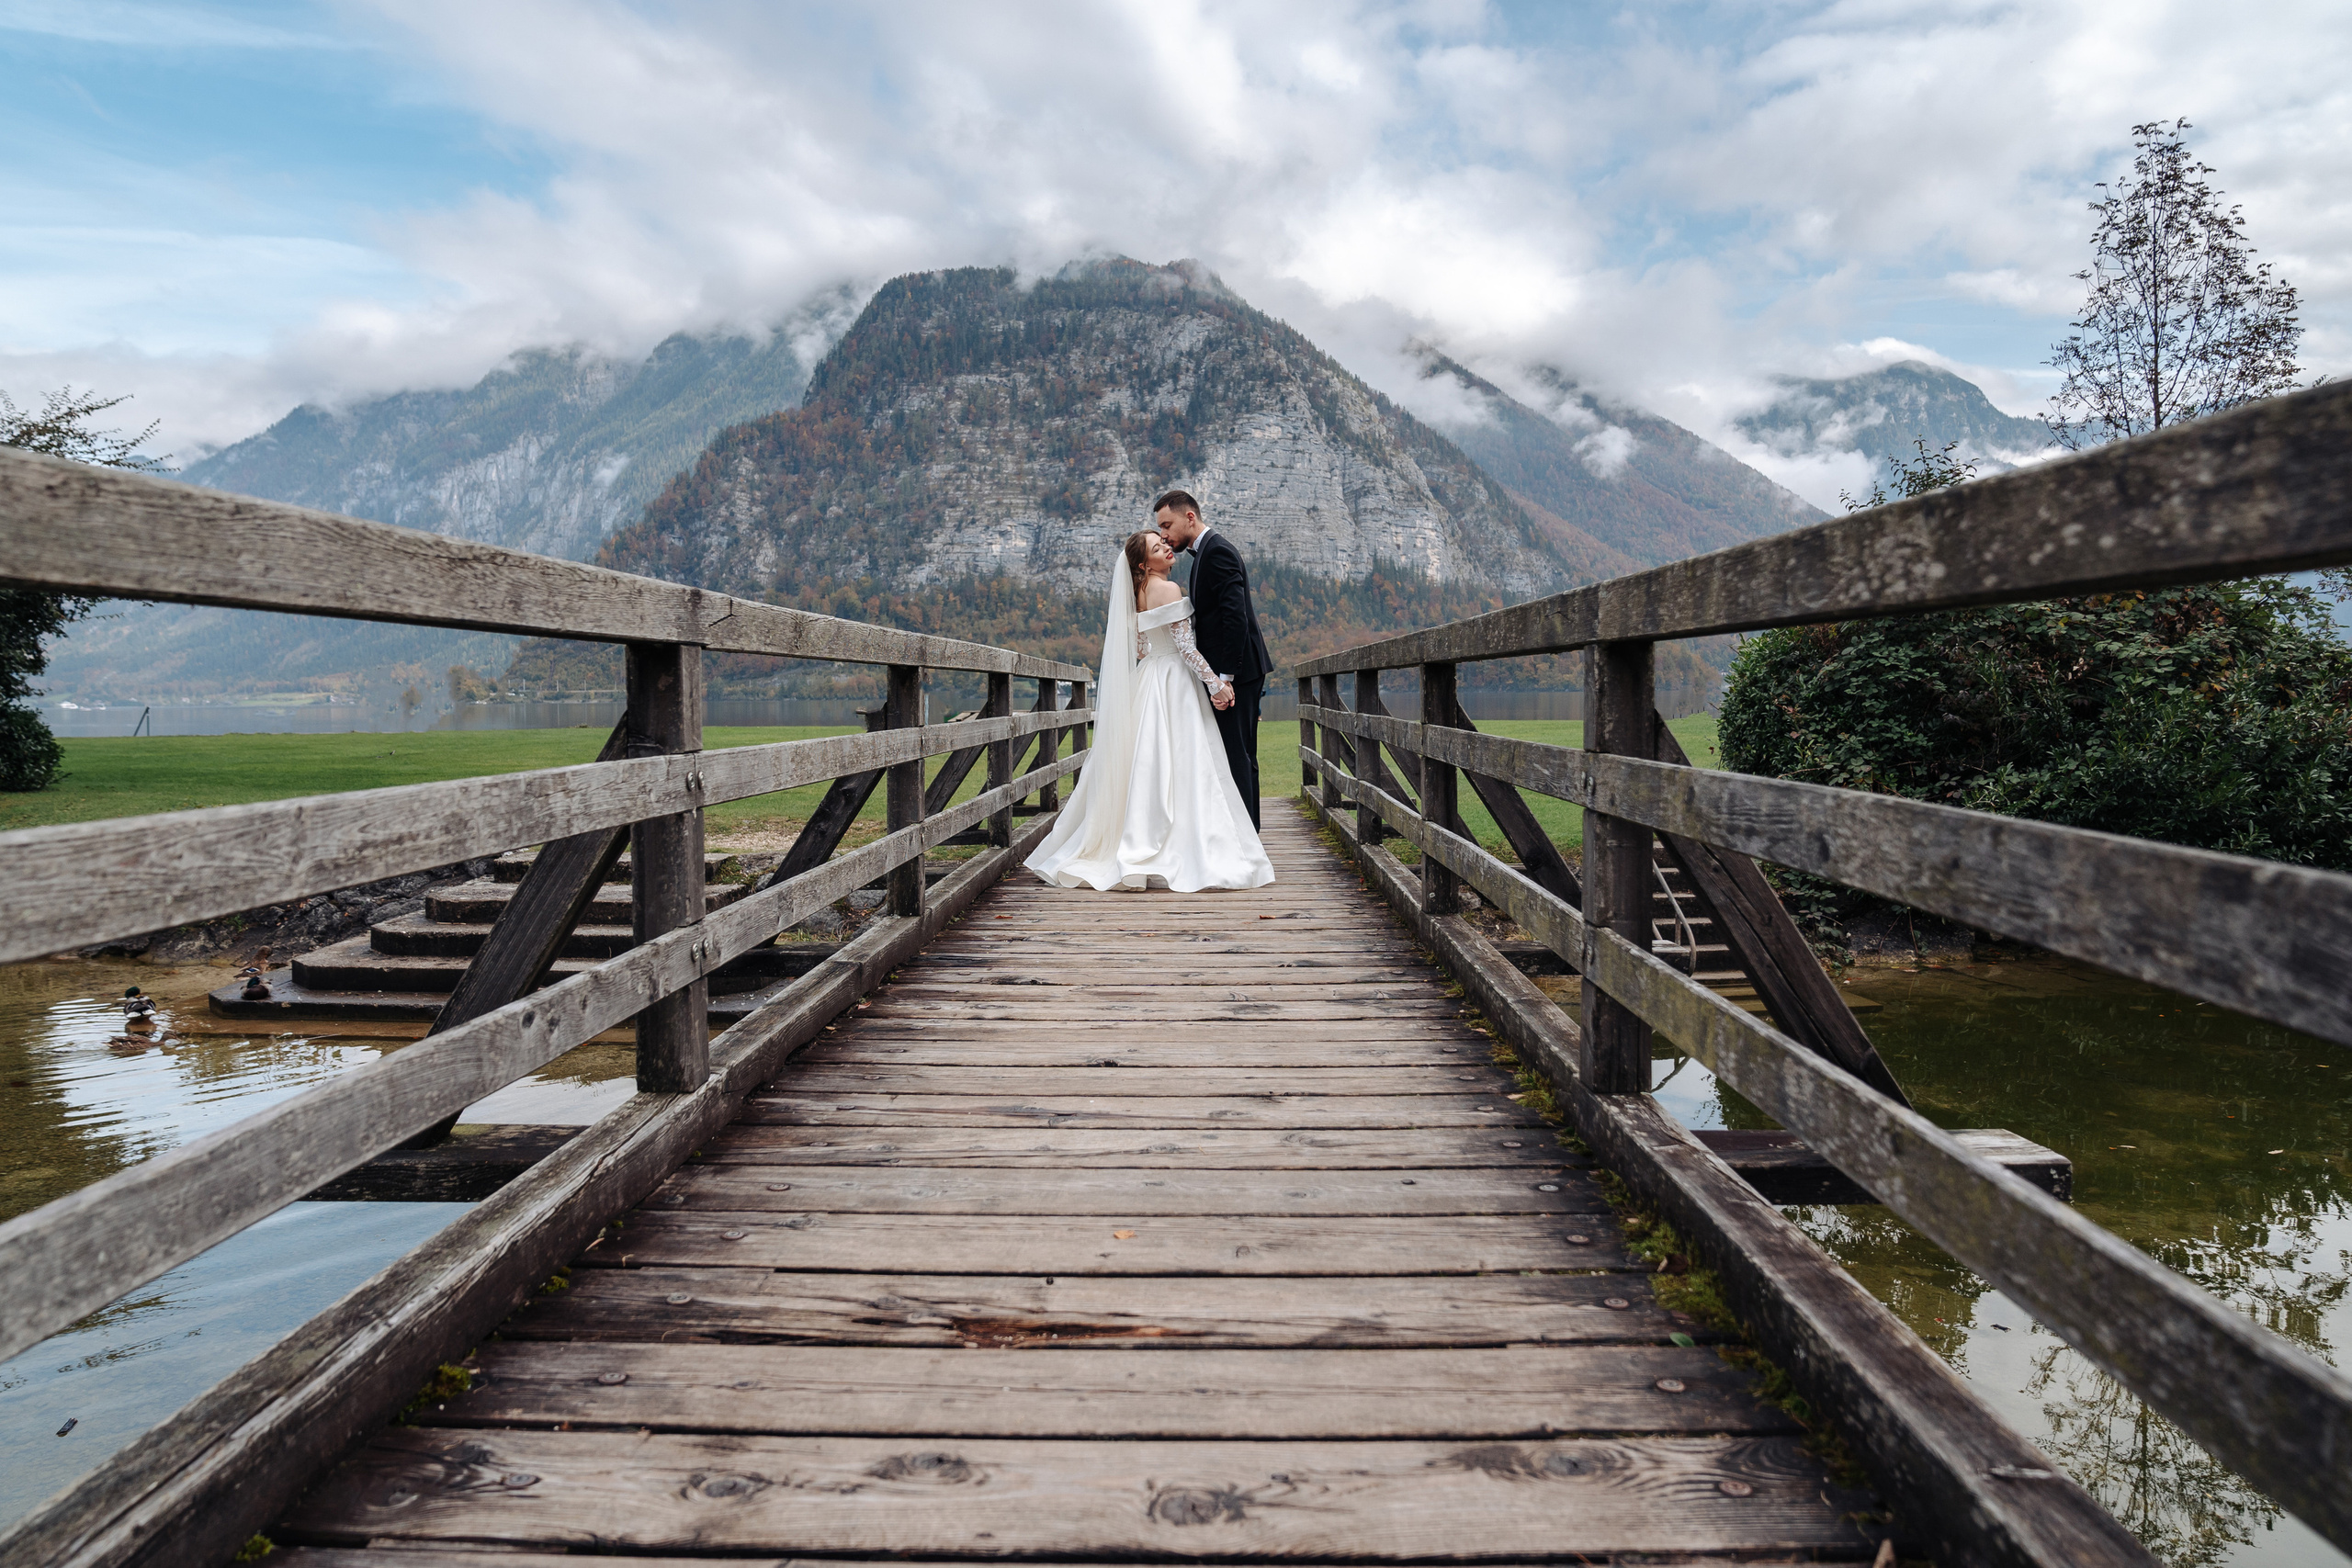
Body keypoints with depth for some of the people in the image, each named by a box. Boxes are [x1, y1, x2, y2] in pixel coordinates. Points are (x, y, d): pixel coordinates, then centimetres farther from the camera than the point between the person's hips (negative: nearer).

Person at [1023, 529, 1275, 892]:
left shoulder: (1137, 594, 12)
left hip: (1146, 683, 9)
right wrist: (1215, 683, -13)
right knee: (1178, 766, -8)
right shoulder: (1168, 589, -13)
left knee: (1147, 767, 10)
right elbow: (1184, 645, -17)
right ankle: (1179, 855, -9)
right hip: (1174, 684, -9)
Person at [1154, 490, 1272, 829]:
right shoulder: (1209, 550, 19)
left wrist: (1225, 677, -23)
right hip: (1235, 673, 11)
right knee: (1240, 756, 13)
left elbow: (1235, 615, -22)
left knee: (1234, 755, -10)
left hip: (1236, 673, -11)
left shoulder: (1217, 550, -13)